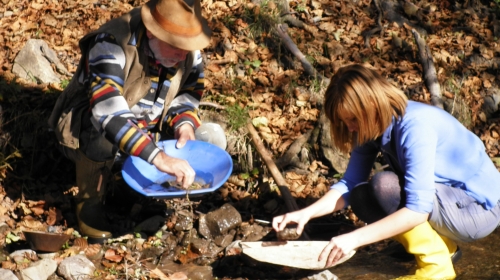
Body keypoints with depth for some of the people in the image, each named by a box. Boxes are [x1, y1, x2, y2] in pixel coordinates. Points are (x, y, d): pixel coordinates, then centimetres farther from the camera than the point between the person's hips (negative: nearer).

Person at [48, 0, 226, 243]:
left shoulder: (187, 48, -13)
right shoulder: (112, 44, -33)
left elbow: (190, 89, 4)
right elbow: (108, 113, -45)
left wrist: (184, 123, -19)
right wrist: (159, 157, -52)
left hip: (149, 131, 6)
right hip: (87, 132, -6)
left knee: (213, 137, -6)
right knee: (102, 135, -40)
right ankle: (89, 202, -12)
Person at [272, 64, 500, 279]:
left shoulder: (415, 127, -29)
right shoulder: (372, 126, -4)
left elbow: (418, 209, -34)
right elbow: (350, 184, -5)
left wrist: (355, 238, -39)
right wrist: (307, 213, -21)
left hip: (481, 209, -8)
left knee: (385, 185, -27)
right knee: (362, 198, -7)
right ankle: (444, 243, 6)